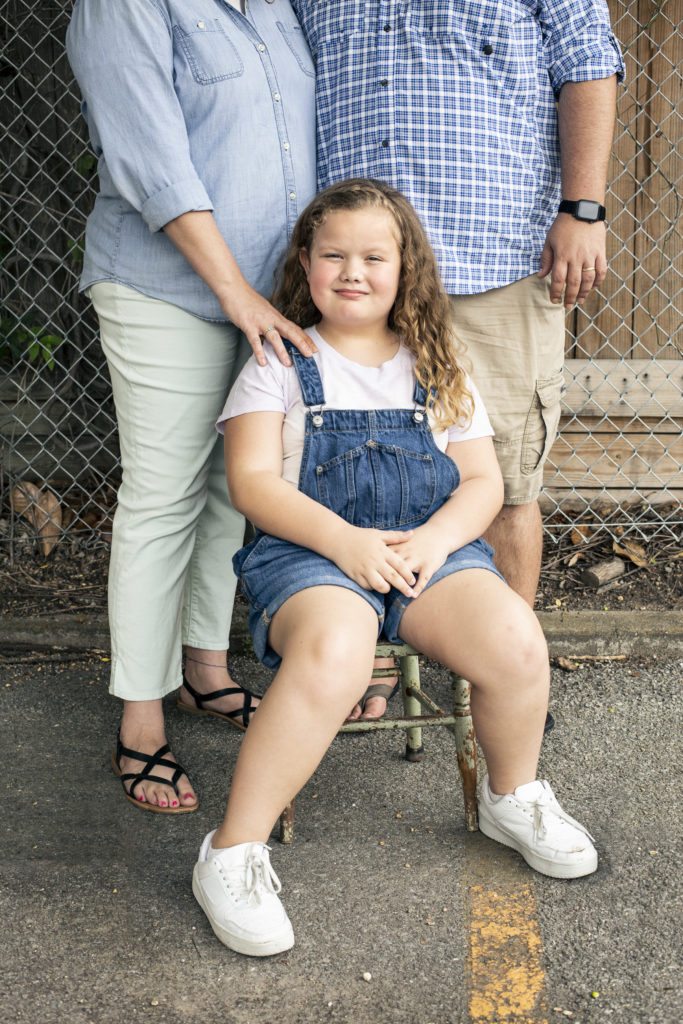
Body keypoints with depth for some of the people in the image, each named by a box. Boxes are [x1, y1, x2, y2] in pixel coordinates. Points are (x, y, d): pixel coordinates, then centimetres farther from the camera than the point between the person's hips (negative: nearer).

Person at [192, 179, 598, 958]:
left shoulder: (438, 368, 16)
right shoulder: (282, 364, 7)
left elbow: (483, 480, 12)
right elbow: (252, 481, -3)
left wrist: (435, 539, -10)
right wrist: (344, 540, -19)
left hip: (431, 547, 3)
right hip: (309, 551, -3)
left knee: (515, 640, -26)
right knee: (333, 654, -37)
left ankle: (512, 798, 7)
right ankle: (232, 855, -24)